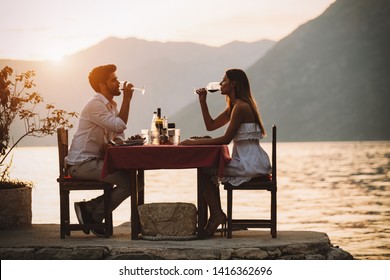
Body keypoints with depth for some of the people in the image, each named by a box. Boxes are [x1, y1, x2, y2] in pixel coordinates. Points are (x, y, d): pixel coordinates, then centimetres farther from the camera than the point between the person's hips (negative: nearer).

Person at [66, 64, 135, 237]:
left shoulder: (111, 105, 16)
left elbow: (119, 135, 14)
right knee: (129, 182, -18)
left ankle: (90, 208, 6)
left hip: (95, 161, 10)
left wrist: (110, 145, -9)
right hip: (82, 164, -10)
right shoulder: (95, 104, -15)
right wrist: (127, 100, -17)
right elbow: (119, 126, -24)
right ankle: (94, 215, -6)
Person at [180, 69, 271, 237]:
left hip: (250, 163, -10)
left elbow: (226, 139, -20)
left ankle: (216, 214, -1)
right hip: (249, 161, 10)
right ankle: (217, 214, 19)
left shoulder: (241, 107, -17)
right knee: (210, 170, 22)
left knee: (206, 170, -4)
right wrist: (202, 101, 13)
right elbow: (210, 125, 20)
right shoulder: (233, 107, 16)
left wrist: (196, 142, -16)